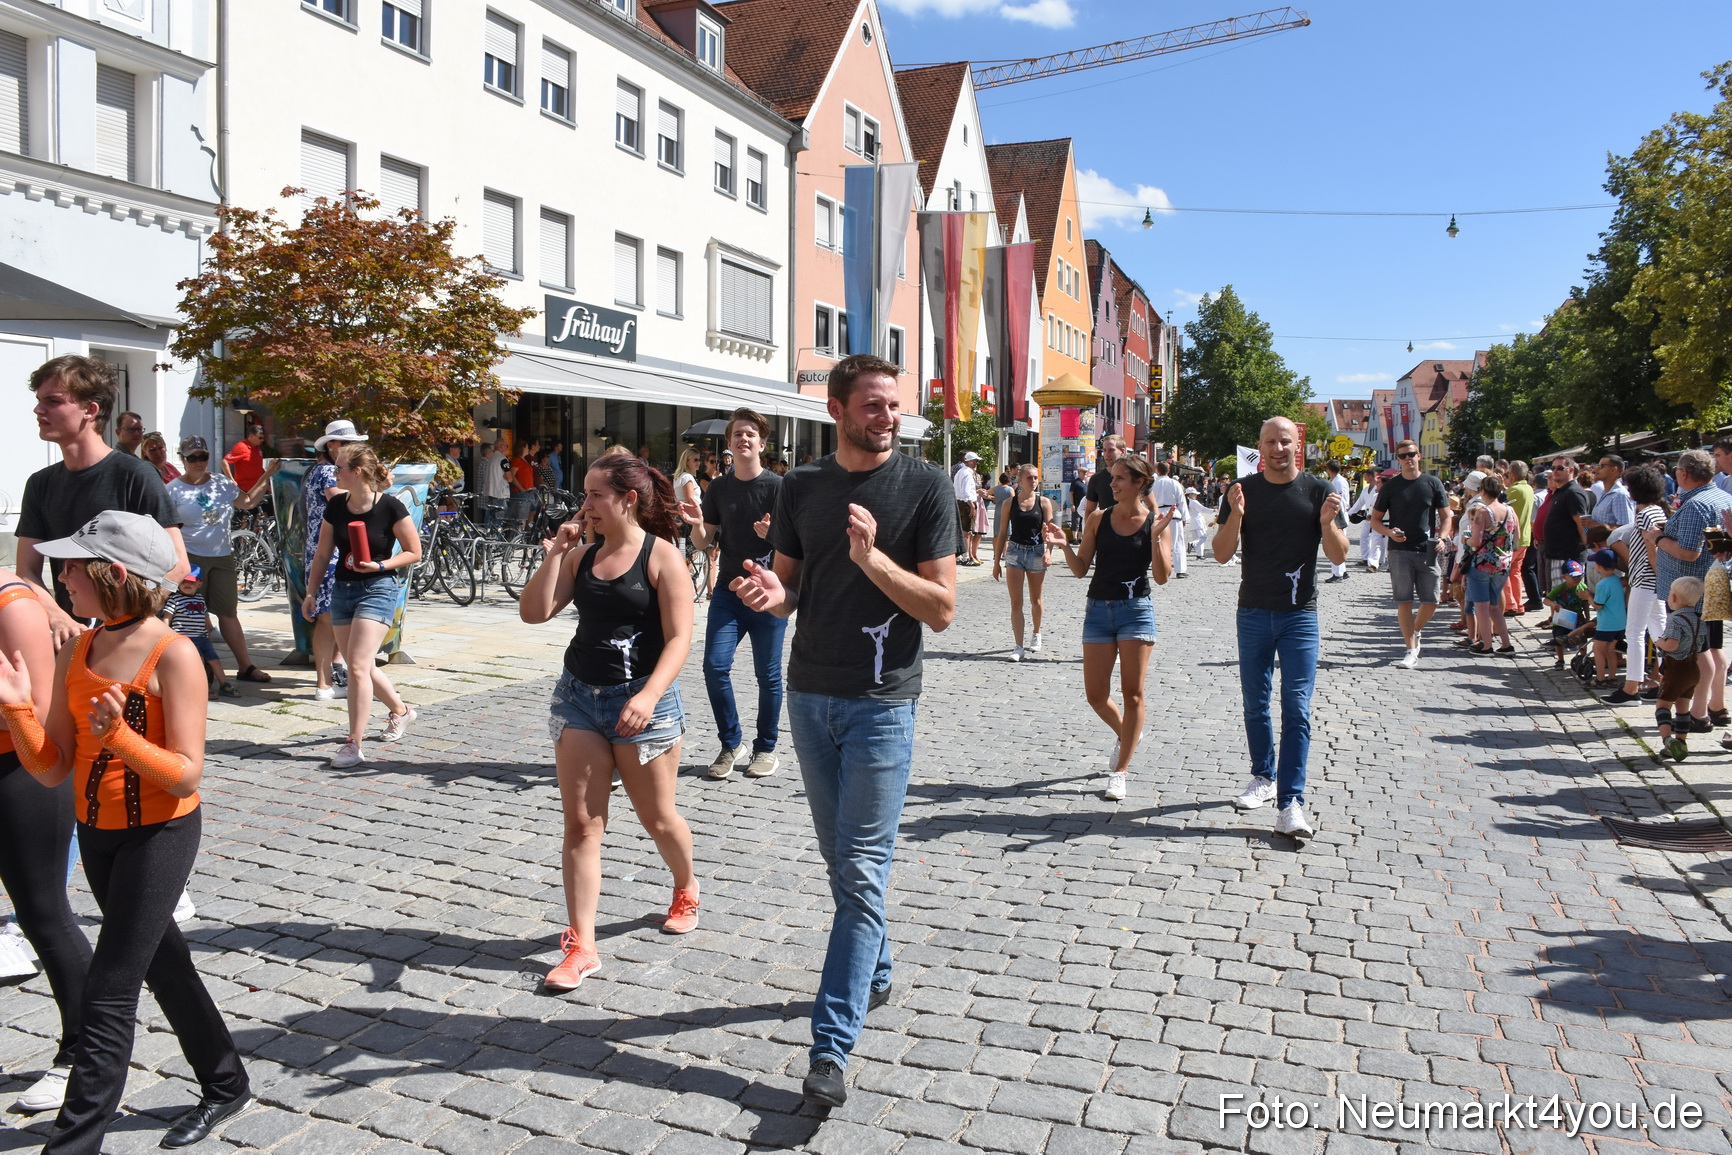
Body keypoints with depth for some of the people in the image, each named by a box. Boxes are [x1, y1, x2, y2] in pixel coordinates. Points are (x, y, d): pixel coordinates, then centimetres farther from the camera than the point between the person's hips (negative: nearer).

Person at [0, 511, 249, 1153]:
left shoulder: (173, 656, -20)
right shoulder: (77, 654, 0)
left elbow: (186, 774, -21)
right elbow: (52, 769, -1)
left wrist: (120, 736, -34)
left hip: (160, 833, -8)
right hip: (96, 832, 8)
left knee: (108, 995, -4)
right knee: (162, 962, 21)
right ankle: (224, 1083, 39)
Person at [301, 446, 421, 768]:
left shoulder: (390, 506, -12)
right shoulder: (336, 506, 3)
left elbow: (414, 552, -6)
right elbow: (323, 553, 13)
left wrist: (380, 566, -19)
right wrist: (311, 592, 14)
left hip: (378, 589, -6)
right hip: (342, 590, 7)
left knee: (357, 666, -14)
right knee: (361, 666, 14)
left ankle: (354, 744, -8)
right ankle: (401, 711, 38)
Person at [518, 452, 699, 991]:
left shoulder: (662, 556, -9)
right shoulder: (581, 555, 7)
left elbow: (679, 637, -15)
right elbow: (533, 612, 2)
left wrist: (648, 697, -27)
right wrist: (553, 555, -7)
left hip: (641, 701, -5)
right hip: (578, 695, 5)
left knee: (657, 817, 11)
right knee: (580, 822, 2)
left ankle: (686, 889, 41)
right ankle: (581, 947, 8)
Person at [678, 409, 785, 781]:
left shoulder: (778, 487, -5)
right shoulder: (718, 488, 7)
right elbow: (703, 542, 9)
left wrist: (773, 534, -27)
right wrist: (695, 524, -12)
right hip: (728, 589, 3)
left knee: (768, 674, 5)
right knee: (715, 665, -7)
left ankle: (766, 748, 21)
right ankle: (732, 743, 11)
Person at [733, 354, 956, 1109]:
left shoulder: (926, 487, -7)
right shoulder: (801, 487, 5)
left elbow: (942, 609, -11)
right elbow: (790, 589, 12)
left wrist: (872, 557, -24)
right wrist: (769, 593, -11)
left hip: (881, 701, -5)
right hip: (809, 695, 5)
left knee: (861, 870, -5)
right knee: (841, 858, 16)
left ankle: (832, 1046, 0)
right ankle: (875, 974, 37)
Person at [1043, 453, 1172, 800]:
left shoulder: (1156, 522, -3)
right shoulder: (1098, 519, 4)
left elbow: (1162, 577, -9)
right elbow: (1081, 569, 5)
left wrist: (1155, 536, -20)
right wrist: (1065, 546, -12)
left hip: (1136, 611, -3)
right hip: (1099, 610, 3)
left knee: (1132, 693, 0)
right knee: (1095, 695, 4)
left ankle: (1120, 772, 10)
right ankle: (1125, 734, 36)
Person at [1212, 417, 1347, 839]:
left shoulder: (1318, 490, -1)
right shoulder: (1244, 490, 2)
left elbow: (1339, 556, -1)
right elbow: (1222, 553, -3)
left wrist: (1327, 522, -20)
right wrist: (1236, 516, -20)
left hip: (1300, 614, -2)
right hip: (1253, 613, 2)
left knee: (1296, 708, -7)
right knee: (1255, 703, 12)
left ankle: (1290, 802, -7)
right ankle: (1263, 776, 30)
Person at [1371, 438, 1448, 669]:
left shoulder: (1433, 483, 6)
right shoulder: (1390, 486, 5)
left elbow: (1446, 516, 9)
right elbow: (1375, 521, 8)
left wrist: (1441, 538, -9)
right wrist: (1389, 532, -12)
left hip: (1427, 551, 1)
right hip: (1400, 550, -1)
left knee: (1431, 602, 1)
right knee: (1404, 601, -3)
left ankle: (1416, 631, 30)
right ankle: (1412, 650, 2)